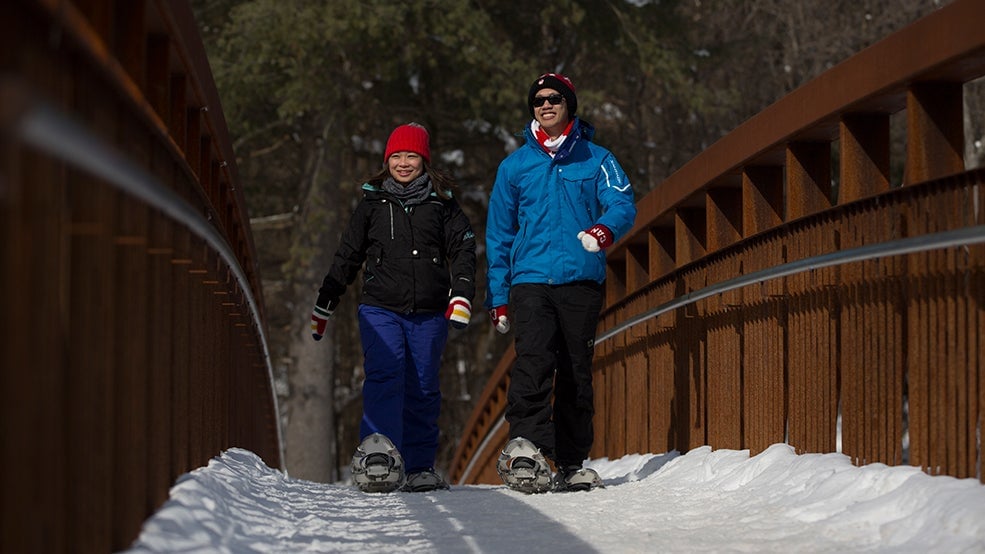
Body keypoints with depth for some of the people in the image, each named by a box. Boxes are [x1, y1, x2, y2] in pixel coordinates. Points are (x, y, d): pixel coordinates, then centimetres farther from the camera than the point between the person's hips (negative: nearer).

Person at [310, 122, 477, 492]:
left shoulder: (442, 203, 10)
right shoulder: (373, 203, 11)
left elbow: (463, 249, 7)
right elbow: (347, 256, 16)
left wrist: (461, 295, -7)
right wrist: (324, 304, 17)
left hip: (429, 313, 1)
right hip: (380, 310, -1)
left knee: (423, 389, 3)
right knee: (384, 379, -18)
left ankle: (420, 467, 11)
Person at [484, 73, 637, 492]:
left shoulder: (596, 159, 11)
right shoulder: (515, 166, 13)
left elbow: (623, 205, -2)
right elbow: (498, 234, 15)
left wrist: (605, 229, -26)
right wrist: (498, 297, 9)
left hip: (581, 280, 0)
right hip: (531, 281, 0)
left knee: (577, 373, 3)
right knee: (533, 362, -20)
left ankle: (571, 463, 9)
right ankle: (525, 446, -29)